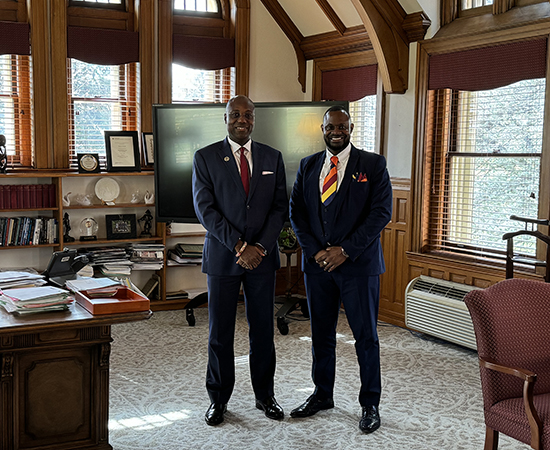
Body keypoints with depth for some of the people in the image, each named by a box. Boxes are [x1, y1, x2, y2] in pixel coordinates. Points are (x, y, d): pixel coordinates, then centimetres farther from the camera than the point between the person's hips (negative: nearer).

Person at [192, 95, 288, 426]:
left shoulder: (273, 158, 7)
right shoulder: (205, 158, 0)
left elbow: (280, 207, 3)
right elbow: (205, 209, -8)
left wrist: (260, 246, -10)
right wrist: (239, 246, -15)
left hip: (263, 256, 2)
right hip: (222, 256, -2)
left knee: (263, 330, 9)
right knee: (220, 333, 5)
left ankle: (265, 395, 24)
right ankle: (219, 399, 20)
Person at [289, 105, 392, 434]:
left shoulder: (373, 164, -1)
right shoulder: (308, 166, 10)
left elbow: (381, 213, -8)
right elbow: (296, 211, 8)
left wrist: (345, 250, -14)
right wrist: (314, 250, -6)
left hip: (359, 263, -3)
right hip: (317, 263, 4)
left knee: (366, 336, 3)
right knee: (321, 334, 13)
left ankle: (370, 404, 16)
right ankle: (322, 395, 28)